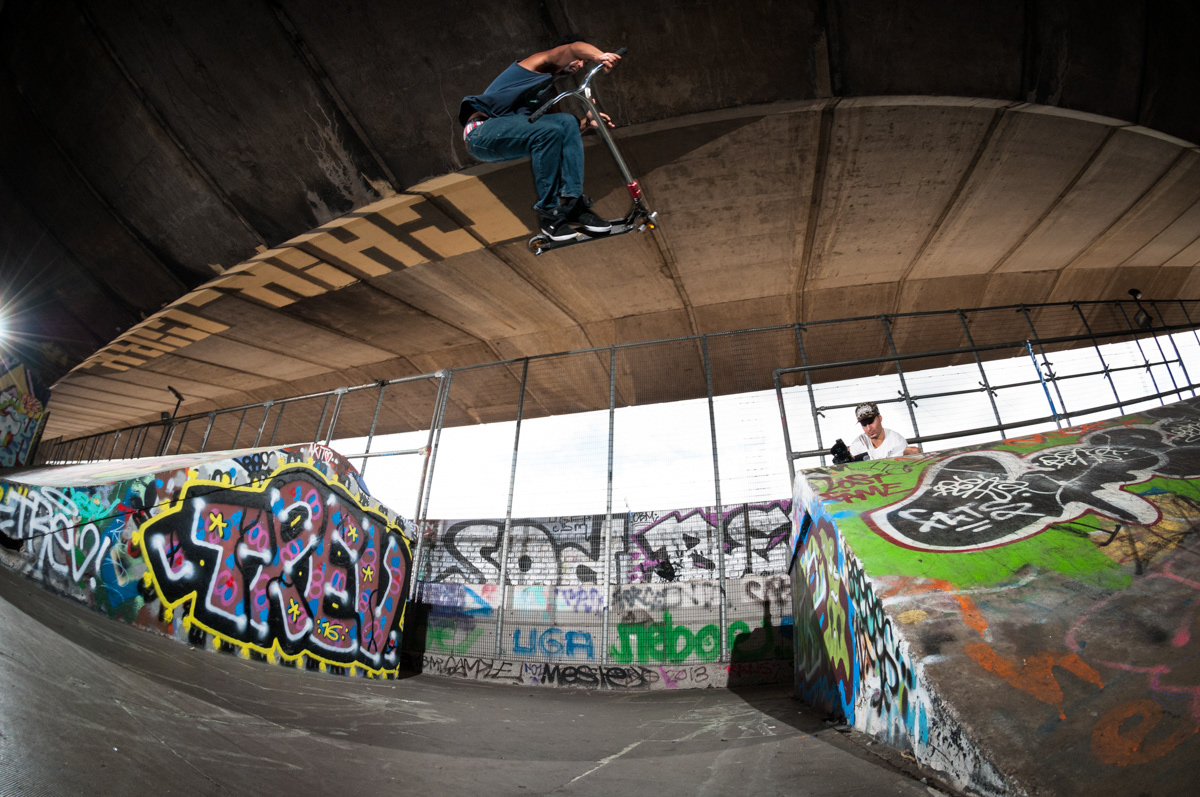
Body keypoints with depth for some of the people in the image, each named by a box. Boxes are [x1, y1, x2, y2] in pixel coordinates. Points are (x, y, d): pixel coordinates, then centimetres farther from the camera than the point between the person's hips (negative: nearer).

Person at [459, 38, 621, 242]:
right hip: (481, 130, -7)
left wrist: (587, 121, 3)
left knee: (568, 122, -9)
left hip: (508, 135, 7)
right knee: (548, 131, -29)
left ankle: (572, 205, -14)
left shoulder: (549, 92, 26)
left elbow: (563, 136, 15)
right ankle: (548, 213, -22)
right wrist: (601, 56, -32)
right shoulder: (540, 62, 6)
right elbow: (574, 48, -15)